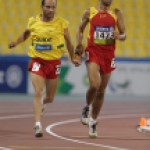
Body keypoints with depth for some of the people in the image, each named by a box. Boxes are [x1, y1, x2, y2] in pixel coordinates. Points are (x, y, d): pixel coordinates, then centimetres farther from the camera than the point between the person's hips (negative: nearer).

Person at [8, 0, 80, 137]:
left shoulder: (61, 23, -5)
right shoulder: (33, 22, -1)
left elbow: (68, 42, 7)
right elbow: (26, 33, 18)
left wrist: (73, 58, 8)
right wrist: (16, 43, 3)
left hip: (54, 62, 1)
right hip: (37, 61, -1)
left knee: (50, 98, 12)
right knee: (38, 93, -15)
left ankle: (43, 102, 49)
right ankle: (38, 124, -17)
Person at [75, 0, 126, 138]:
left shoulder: (117, 13, 6)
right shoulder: (90, 12, 4)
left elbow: (124, 35, 8)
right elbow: (80, 29, 17)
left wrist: (118, 36, -16)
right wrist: (79, 45, 1)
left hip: (108, 54, 2)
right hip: (93, 51, -2)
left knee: (101, 91, 8)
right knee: (94, 85, -22)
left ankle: (93, 121, 22)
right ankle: (87, 107, 8)